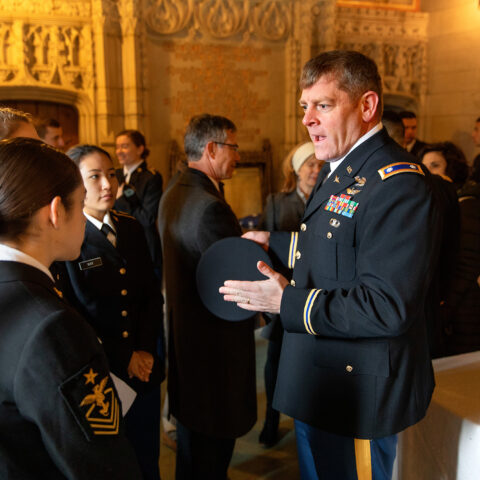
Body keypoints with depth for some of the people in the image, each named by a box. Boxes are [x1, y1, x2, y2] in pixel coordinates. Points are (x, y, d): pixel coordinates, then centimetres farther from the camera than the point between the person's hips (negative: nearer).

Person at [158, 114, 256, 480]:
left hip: (183, 333, 10)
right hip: (216, 343, -10)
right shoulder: (210, 206, -25)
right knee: (213, 448, 8)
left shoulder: (172, 195, 6)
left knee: (192, 432, 27)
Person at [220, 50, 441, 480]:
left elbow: (387, 307, -30)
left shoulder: (397, 184, -25)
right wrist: (274, 243, 13)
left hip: (360, 392, -10)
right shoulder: (339, 170, 10)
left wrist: (287, 302, -27)